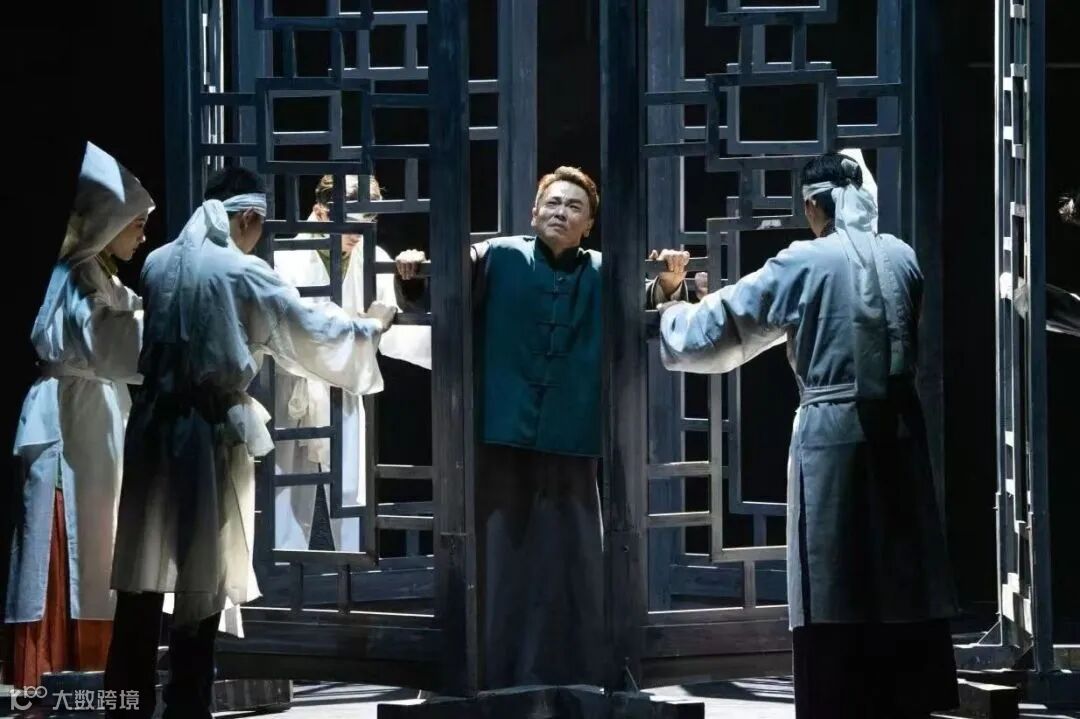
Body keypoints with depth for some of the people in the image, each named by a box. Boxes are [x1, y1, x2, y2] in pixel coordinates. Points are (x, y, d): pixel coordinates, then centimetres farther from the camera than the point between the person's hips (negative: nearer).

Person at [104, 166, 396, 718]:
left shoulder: (157, 264, 5)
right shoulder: (242, 273, -10)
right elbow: (309, 330, -3)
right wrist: (370, 327, 15)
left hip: (154, 420, 5)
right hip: (211, 427, -5)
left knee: (145, 566, 10)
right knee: (204, 574, 3)